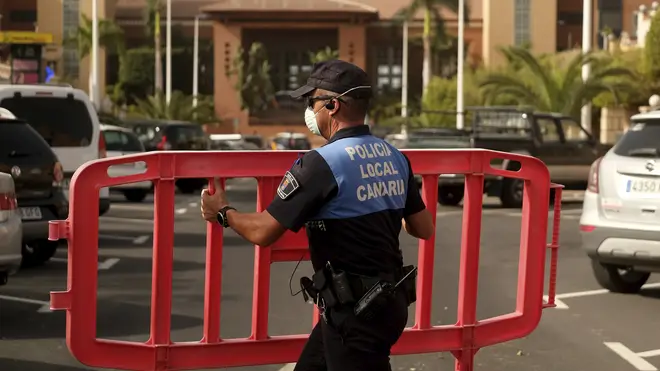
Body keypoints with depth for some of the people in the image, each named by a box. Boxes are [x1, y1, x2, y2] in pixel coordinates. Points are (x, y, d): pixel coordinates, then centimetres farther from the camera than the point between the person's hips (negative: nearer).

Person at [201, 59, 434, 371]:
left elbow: (263, 232, -14)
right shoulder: (395, 158, 4)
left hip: (355, 312, -8)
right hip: (389, 299, 8)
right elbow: (424, 229, 13)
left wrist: (223, 212, 5)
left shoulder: (322, 163, -18)